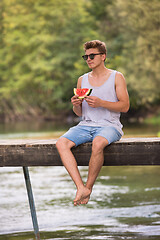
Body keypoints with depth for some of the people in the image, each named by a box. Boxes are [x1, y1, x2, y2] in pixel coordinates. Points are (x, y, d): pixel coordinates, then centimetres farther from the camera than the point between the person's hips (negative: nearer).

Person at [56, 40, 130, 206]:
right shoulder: (82, 80, 17)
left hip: (109, 125, -4)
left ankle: (89, 187, -21)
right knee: (61, 143, -25)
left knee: (97, 144, -39)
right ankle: (81, 188, -33)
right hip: (86, 125, 4)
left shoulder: (116, 77, 4)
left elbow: (125, 106, -3)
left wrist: (101, 103, -16)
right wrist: (76, 105, -5)